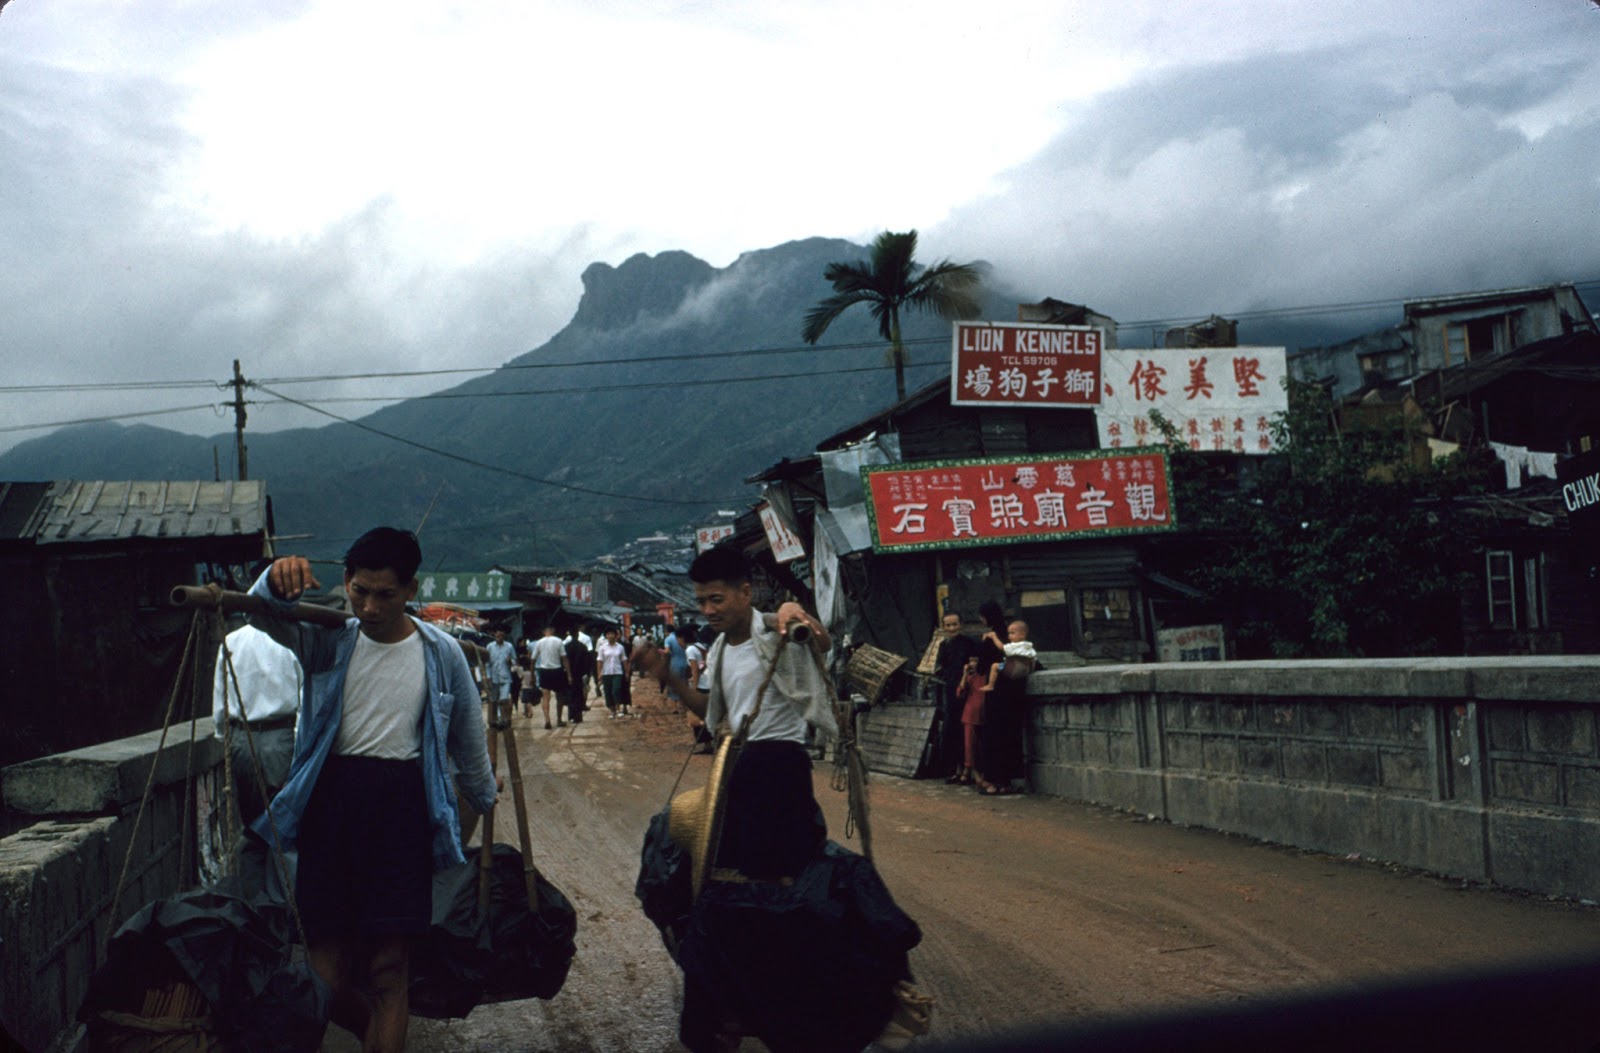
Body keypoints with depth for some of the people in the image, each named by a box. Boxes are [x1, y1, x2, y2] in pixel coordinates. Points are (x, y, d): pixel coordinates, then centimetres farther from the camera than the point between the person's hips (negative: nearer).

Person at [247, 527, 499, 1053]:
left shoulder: (441, 653, 2)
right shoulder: (327, 638, 3)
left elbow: (468, 734, 16)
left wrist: (484, 795, 30)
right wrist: (277, 577, -38)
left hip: (401, 810, -1)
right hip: (330, 803, 1)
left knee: (389, 968, 0)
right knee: (326, 975, 5)